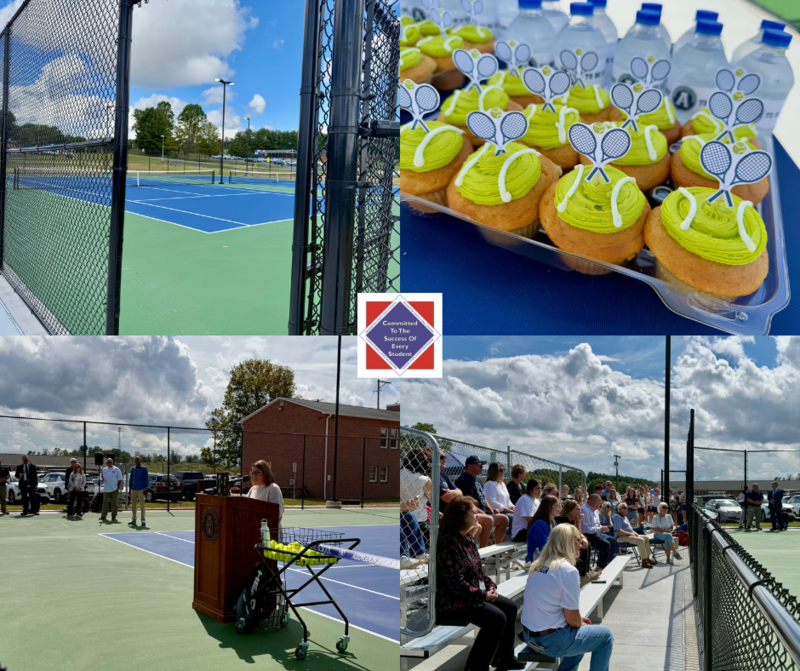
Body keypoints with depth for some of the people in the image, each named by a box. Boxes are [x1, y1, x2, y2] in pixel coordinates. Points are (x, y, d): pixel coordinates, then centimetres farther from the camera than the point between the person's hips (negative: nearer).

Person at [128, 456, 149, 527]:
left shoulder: (144, 468, 0)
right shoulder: (132, 469, 13)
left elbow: (146, 479, -4)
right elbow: (131, 480, 17)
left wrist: (145, 489, -11)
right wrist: (130, 489, 13)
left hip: (141, 489, -5)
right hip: (133, 489, 5)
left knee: (142, 505, -4)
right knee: (133, 505, 5)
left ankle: (143, 520, 1)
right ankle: (134, 520, 12)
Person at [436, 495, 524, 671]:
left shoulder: (467, 537, 9)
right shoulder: (448, 542, -23)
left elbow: (478, 568, 18)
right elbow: (455, 582, -25)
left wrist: (490, 586, 2)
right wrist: (483, 595, -18)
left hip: (477, 593, 11)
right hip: (453, 601, -11)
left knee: (510, 607, 7)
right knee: (497, 618, -21)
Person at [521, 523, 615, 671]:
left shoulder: (538, 565, 6)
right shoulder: (568, 570, -17)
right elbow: (572, 619, -15)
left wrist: (579, 621, 15)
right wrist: (581, 623, 7)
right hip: (550, 641, -8)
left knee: (581, 632, 30)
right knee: (606, 635, 10)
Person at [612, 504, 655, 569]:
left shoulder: (625, 517, 22)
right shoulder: (617, 517, -10)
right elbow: (618, 531, -22)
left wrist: (635, 533, 6)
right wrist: (630, 533, -18)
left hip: (629, 535, 10)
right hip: (622, 537, -10)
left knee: (646, 538, 4)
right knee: (640, 540, -27)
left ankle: (647, 557, 6)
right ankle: (644, 562, -25)